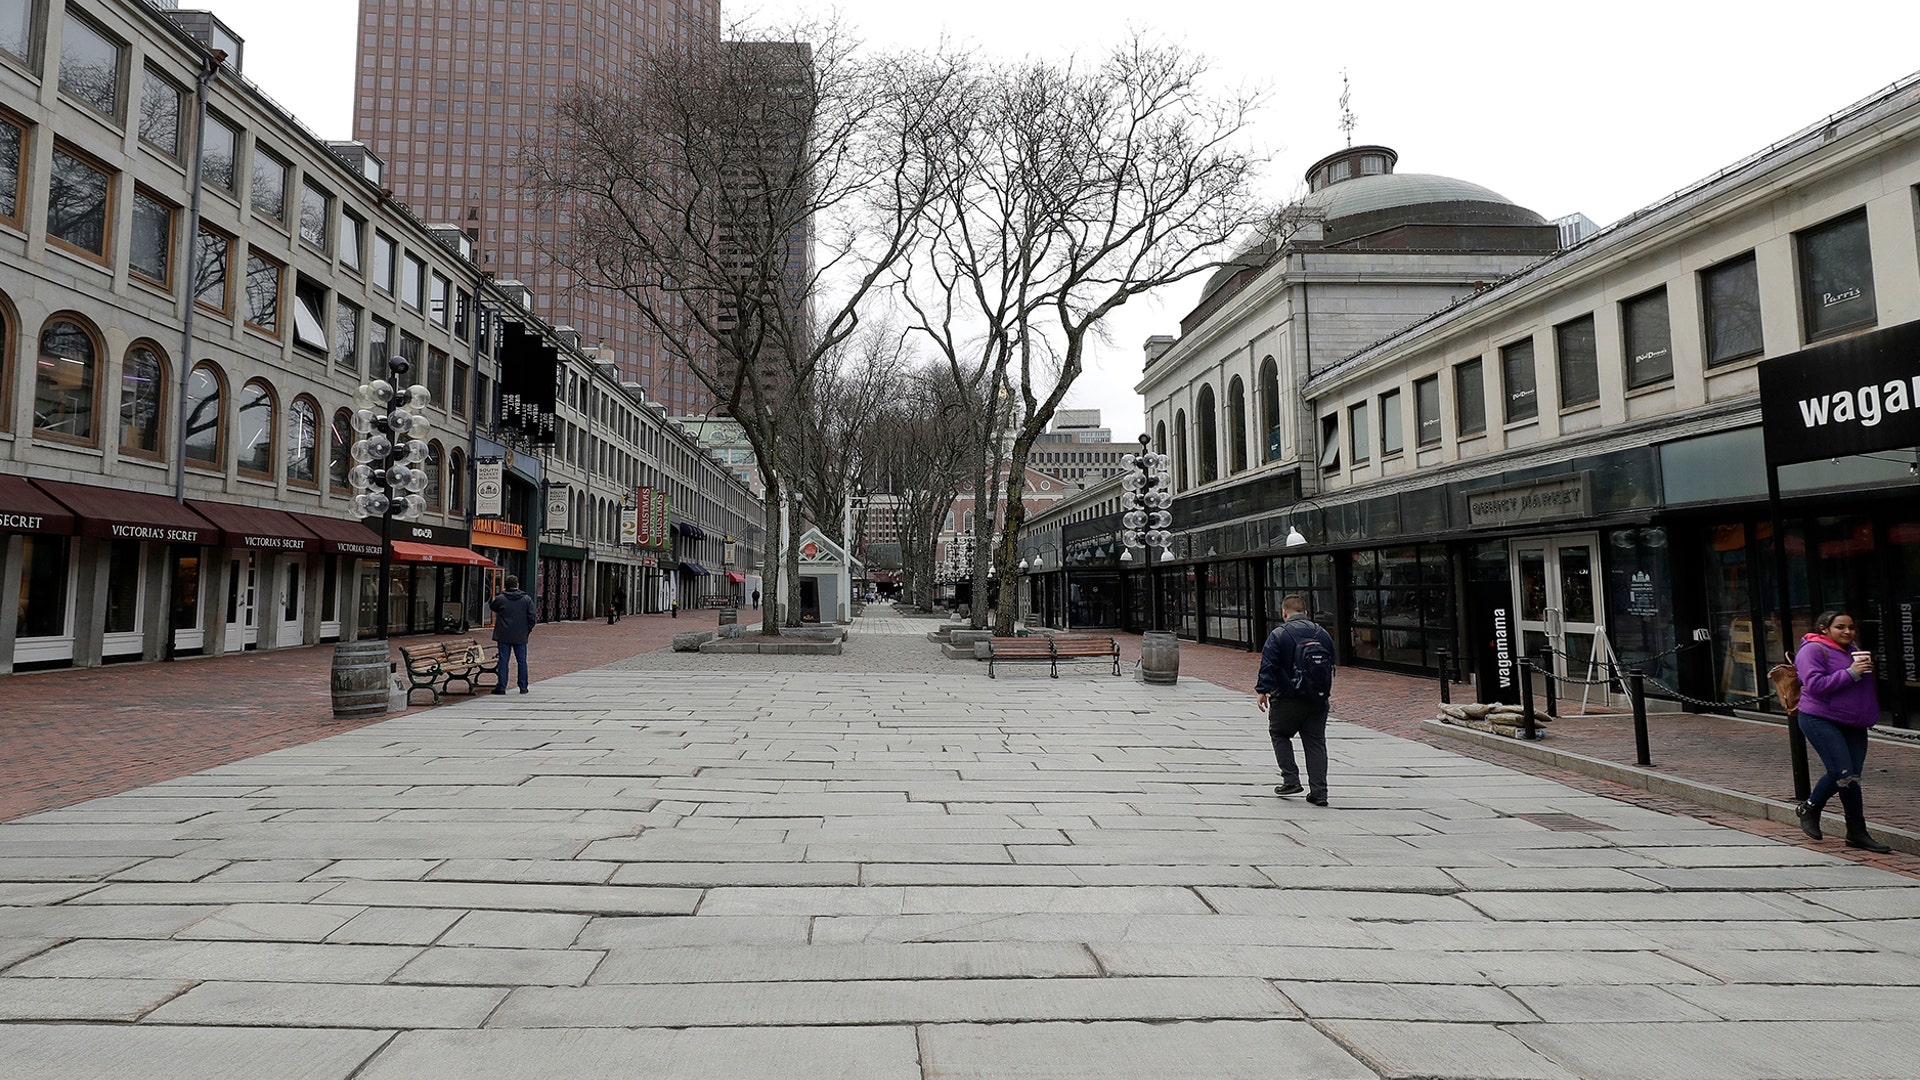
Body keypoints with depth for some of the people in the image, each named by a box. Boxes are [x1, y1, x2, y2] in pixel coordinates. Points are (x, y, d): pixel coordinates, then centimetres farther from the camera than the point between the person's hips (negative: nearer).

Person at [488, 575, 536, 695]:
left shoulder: (500, 599, -4)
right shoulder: (527, 599, -2)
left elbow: (492, 606, 18)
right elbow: (532, 618, -2)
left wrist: (491, 600, 38)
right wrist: (528, 630, 10)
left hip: (504, 636, -1)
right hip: (520, 636, 1)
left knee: (503, 661, 4)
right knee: (522, 661, 7)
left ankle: (501, 686, 3)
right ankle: (523, 687, 11)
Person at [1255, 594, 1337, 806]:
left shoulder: (1279, 634, -8)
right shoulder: (1322, 634, 7)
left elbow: (1268, 665, -14)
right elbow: (1331, 665, 16)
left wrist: (1263, 690, -9)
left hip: (1288, 699, -4)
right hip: (1317, 700, 4)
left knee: (1279, 734, 16)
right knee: (1316, 742, 9)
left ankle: (1291, 780, 8)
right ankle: (1318, 792, 7)